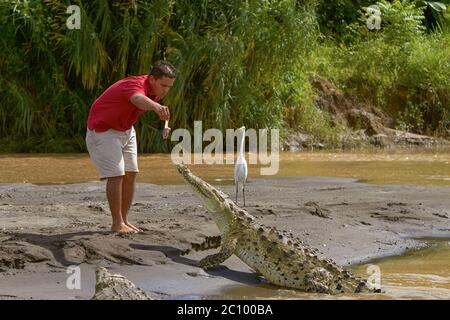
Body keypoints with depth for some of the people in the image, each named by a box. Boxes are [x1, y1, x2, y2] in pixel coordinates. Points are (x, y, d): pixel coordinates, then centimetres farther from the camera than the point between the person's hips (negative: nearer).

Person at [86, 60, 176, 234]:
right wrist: (156, 106, -79)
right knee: (116, 175, -15)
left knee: (130, 174, 7)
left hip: (125, 130, 9)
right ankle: (117, 224, -12)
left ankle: (124, 221, 13)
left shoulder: (155, 91, -4)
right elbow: (138, 99, -59)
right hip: (103, 130, -9)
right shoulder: (136, 85, -32)